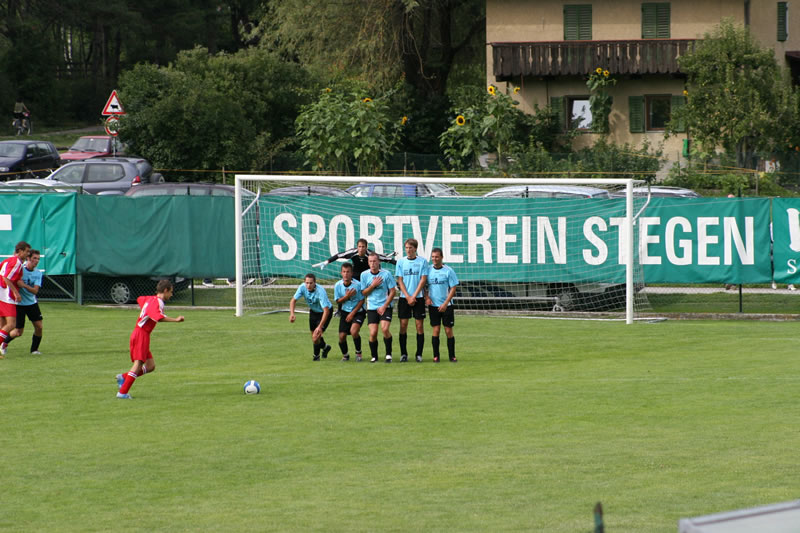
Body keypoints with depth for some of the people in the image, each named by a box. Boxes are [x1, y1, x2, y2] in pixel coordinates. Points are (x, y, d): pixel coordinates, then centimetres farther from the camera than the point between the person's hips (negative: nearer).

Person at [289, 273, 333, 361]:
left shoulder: (320, 292, -37)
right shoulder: (302, 287, -22)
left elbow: (326, 310, -39)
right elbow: (293, 300, -11)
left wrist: (320, 326, -46)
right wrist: (292, 313, -30)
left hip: (326, 311, -6)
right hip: (313, 311, 6)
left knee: (316, 337, -14)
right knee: (313, 336, 15)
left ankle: (316, 356, 13)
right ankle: (325, 347, 46)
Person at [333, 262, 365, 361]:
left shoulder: (357, 284, -16)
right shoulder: (338, 285, -7)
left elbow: (361, 300, -9)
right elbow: (338, 301, 2)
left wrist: (353, 313, -12)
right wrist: (347, 296, -19)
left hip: (358, 311, -4)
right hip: (345, 312, 4)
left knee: (354, 331, -26)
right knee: (342, 336, -4)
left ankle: (358, 353, -2)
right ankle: (345, 355, 24)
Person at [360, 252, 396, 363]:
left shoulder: (386, 274, -7)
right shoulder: (364, 275, 0)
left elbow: (393, 291, -4)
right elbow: (363, 293, 4)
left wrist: (384, 306, -9)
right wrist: (373, 285, -14)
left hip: (385, 307, -2)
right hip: (371, 307, 2)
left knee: (385, 328, -20)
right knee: (373, 333, -8)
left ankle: (388, 354, -5)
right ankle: (374, 356, 10)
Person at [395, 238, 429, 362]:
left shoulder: (422, 261, 1)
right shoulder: (401, 262, 6)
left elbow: (423, 280, -3)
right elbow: (400, 281, 3)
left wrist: (414, 296, -10)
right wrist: (407, 297, -7)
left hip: (418, 297, -1)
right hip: (404, 298, 1)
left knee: (420, 325, -2)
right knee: (403, 325, -2)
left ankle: (419, 354, 3)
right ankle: (403, 353, 5)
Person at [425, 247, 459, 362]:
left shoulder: (448, 271, -5)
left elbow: (453, 288, -5)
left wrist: (445, 303, -12)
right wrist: (427, 297, -7)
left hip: (446, 306, -2)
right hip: (433, 305, 2)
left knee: (448, 330, 0)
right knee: (435, 330, 0)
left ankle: (452, 356, 8)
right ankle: (436, 356, 5)